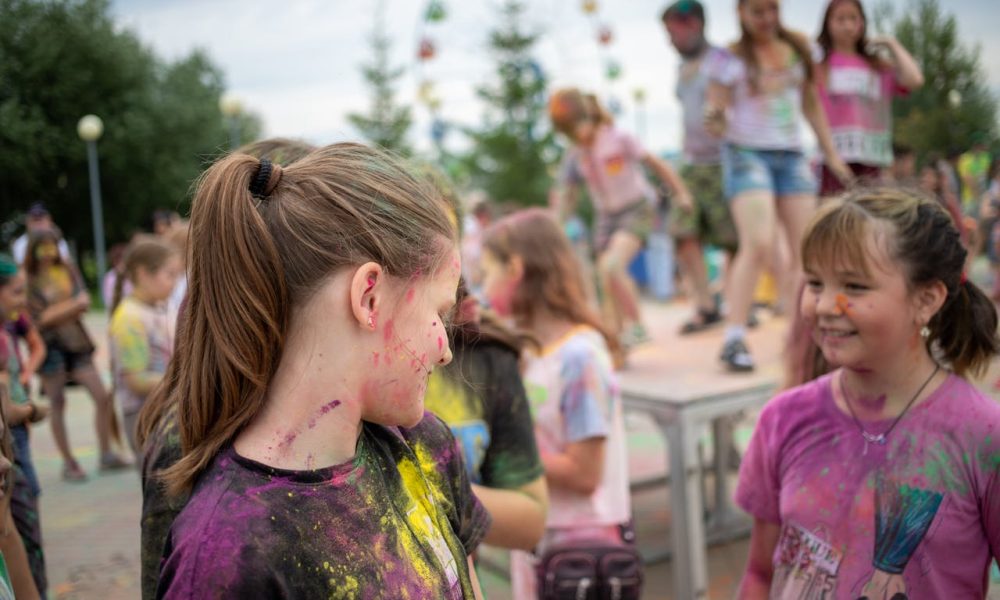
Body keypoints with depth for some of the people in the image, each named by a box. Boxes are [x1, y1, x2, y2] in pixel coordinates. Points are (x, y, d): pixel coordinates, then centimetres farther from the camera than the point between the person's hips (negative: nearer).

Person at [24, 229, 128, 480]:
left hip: (75, 341, 4)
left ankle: (106, 455, 11)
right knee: (57, 405, 3)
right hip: (50, 346, -4)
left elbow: (85, 302, 0)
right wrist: (73, 304, -12)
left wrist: (58, 310, -16)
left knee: (103, 396, 0)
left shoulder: (67, 271, 7)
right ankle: (68, 463, 12)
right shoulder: (29, 280, -6)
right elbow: (40, 318, -12)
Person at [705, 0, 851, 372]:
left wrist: (831, 154, 18)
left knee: (805, 248, 1)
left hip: (792, 156, 5)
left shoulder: (797, 49, 11)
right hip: (747, 153, -5)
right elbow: (717, 113, -4)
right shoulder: (731, 59, -1)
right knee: (758, 244, -21)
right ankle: (734, 340, -19)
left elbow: (811, 105, 19)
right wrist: (715, 122, -28)